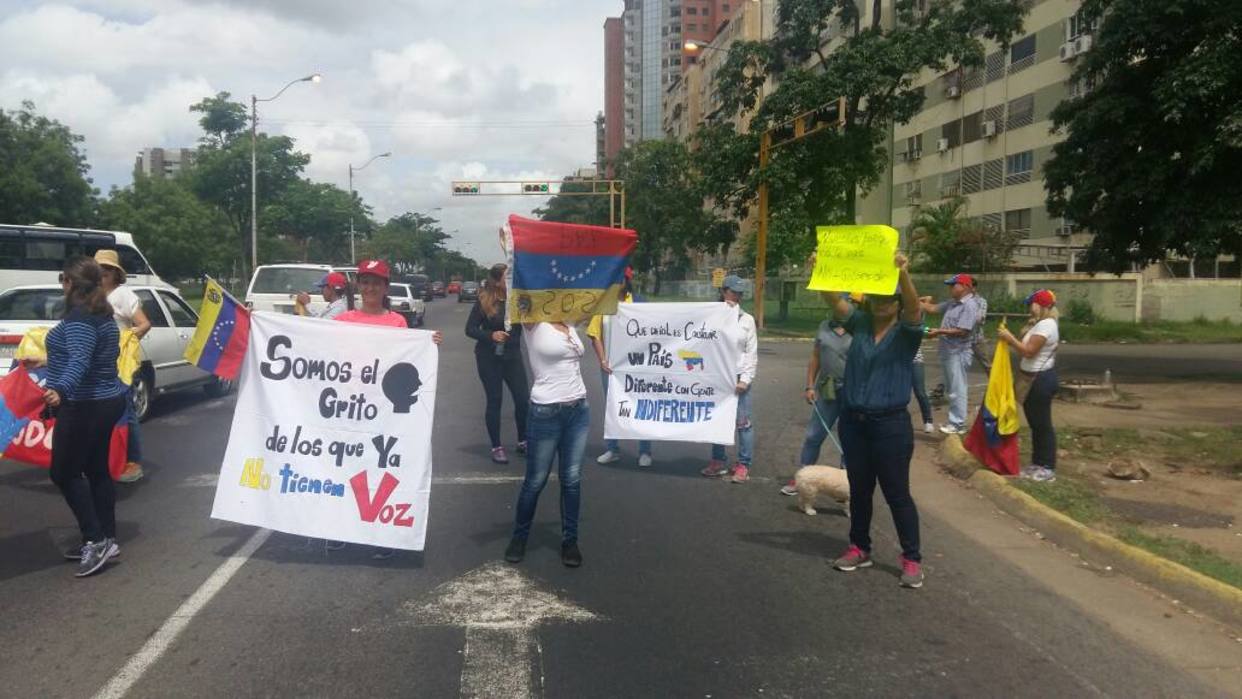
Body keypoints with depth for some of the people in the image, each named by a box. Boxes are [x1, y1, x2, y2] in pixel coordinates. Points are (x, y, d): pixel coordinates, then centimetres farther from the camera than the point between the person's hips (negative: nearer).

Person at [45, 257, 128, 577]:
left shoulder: (79, 317, -18)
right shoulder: (102, 314, 11)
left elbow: (79, 360, -33)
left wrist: (59, 390, -48)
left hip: (84, 406, -9)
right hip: (107, 401, 9)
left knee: (64, 472, -2)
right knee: (97, 470, 13)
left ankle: (96, 540, -4)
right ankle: (105, 541, 18)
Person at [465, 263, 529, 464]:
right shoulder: (483, 301, -9)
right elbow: (470, 329, -7)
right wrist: (491, 335, -21)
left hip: (512, 355, 2)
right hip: (489, 358, -2)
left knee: (523, 399, 1)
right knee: (494, 401, 5)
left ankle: (523, 442, 20)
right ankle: (496, 447, 16)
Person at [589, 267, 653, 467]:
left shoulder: (638, 303, -2)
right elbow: (595, 335, 2)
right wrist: (602, 361, -7)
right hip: (609, 365, 2)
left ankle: (645, 452, 13)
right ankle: (612, 449, 25)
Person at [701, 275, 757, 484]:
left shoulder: (746, 319, 4)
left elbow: (752, 353, 1)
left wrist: (745, 380, -7)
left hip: (738, 377, -1)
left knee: (743, 422, -3)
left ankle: (743, 465, 5)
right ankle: (718, 462, 22)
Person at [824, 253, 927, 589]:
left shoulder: (907, 331, -5)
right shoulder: (860, 323, 5)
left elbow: (914, 306, -26)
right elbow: (836, 301, -8)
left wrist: (903, 273, -44)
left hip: (891, 425, -4)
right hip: (853, 422, 4)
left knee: (897, 493, 1)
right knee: (859, 489, 15)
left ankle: (912, 559, 13)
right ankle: (860, 548, 29)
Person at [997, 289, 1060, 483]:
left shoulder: (1045, 325, -18)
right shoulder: (1040, 324, 16)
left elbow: (1029, 351, -23)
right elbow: (1028, 348, 12)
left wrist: (1009, 338, -15)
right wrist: (1009, 337, 3)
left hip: (1041, 380, -11)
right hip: (1034, 379, 11)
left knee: (1043, 424, -4)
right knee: (1036, 423, 15)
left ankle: (1048, 468, 2)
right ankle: (1038, 463, 23)